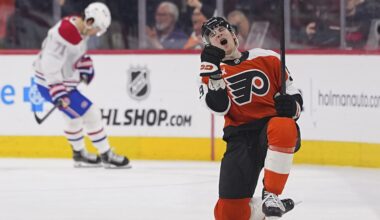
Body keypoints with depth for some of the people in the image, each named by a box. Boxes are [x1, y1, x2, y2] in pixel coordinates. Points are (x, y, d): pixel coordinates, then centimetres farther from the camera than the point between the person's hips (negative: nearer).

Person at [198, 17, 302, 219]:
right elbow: (219, 107, -9)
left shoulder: (266, 58, 8)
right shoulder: (211, 72, 9)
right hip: (240, 137, 1)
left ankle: (271, 195, -29)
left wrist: (292, 105, -11)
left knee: (283, 127, -41)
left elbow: (292, 91, 12)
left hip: (274, 123, -1)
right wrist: (213, 72, -19)